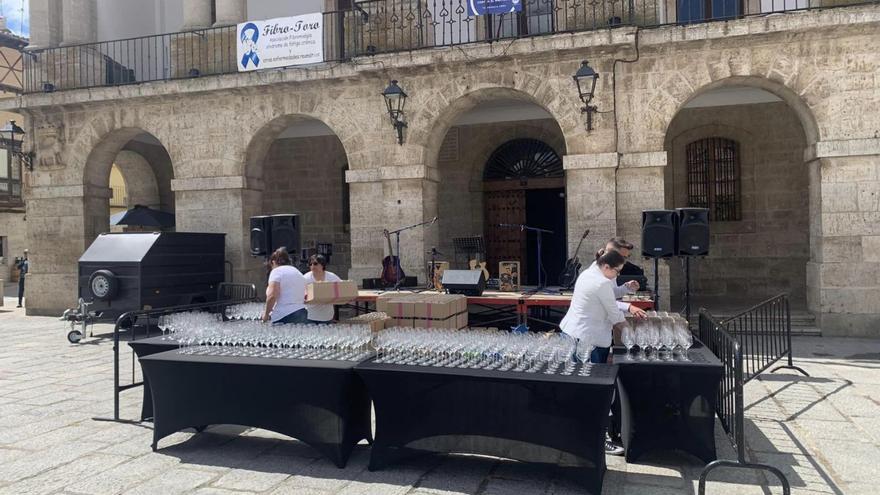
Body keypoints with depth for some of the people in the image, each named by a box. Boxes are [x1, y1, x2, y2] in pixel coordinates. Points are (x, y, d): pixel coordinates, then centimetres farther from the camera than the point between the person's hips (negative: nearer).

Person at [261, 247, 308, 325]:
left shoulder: (277, 271, -1)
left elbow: (272, 296, -13)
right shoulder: (298, 272, 22)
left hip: (284, 316, -7)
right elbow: (304, 297, 16)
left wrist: (266, 313, -2)